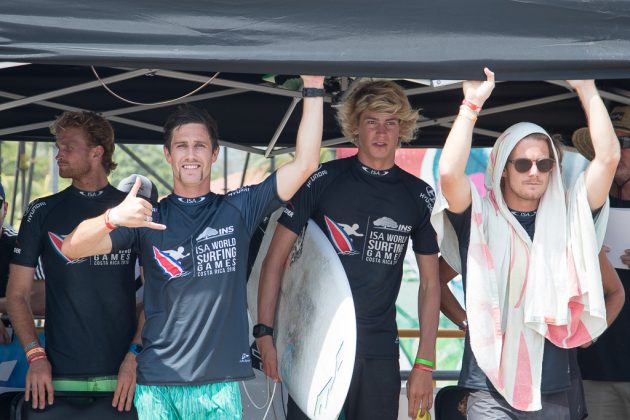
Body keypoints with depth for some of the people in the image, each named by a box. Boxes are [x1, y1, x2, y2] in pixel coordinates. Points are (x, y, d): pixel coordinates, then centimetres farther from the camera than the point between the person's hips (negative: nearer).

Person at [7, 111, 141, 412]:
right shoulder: (42, 212, 7)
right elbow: (17, 294, 6)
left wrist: (136, 355, -8)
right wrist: (35, 355, -8)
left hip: (123, 375, 0)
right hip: (61, 375, 1)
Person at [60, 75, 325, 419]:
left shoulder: (238, 209, 7)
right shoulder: (148, 218, 5)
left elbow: (305, 164, 0)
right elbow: (71, 249, -6)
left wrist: (313, 90, -5)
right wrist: (113, 218, -27)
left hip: (220, 383, 0)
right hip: (156, 385, 0)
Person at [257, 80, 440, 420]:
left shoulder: (418, 195, 7)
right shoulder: (323, 181, 0)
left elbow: (430, 282, 11)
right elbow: (276, 258, 2)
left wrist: (425, 364, 5)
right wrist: (265, 334, -7)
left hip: (380, 354, 2)